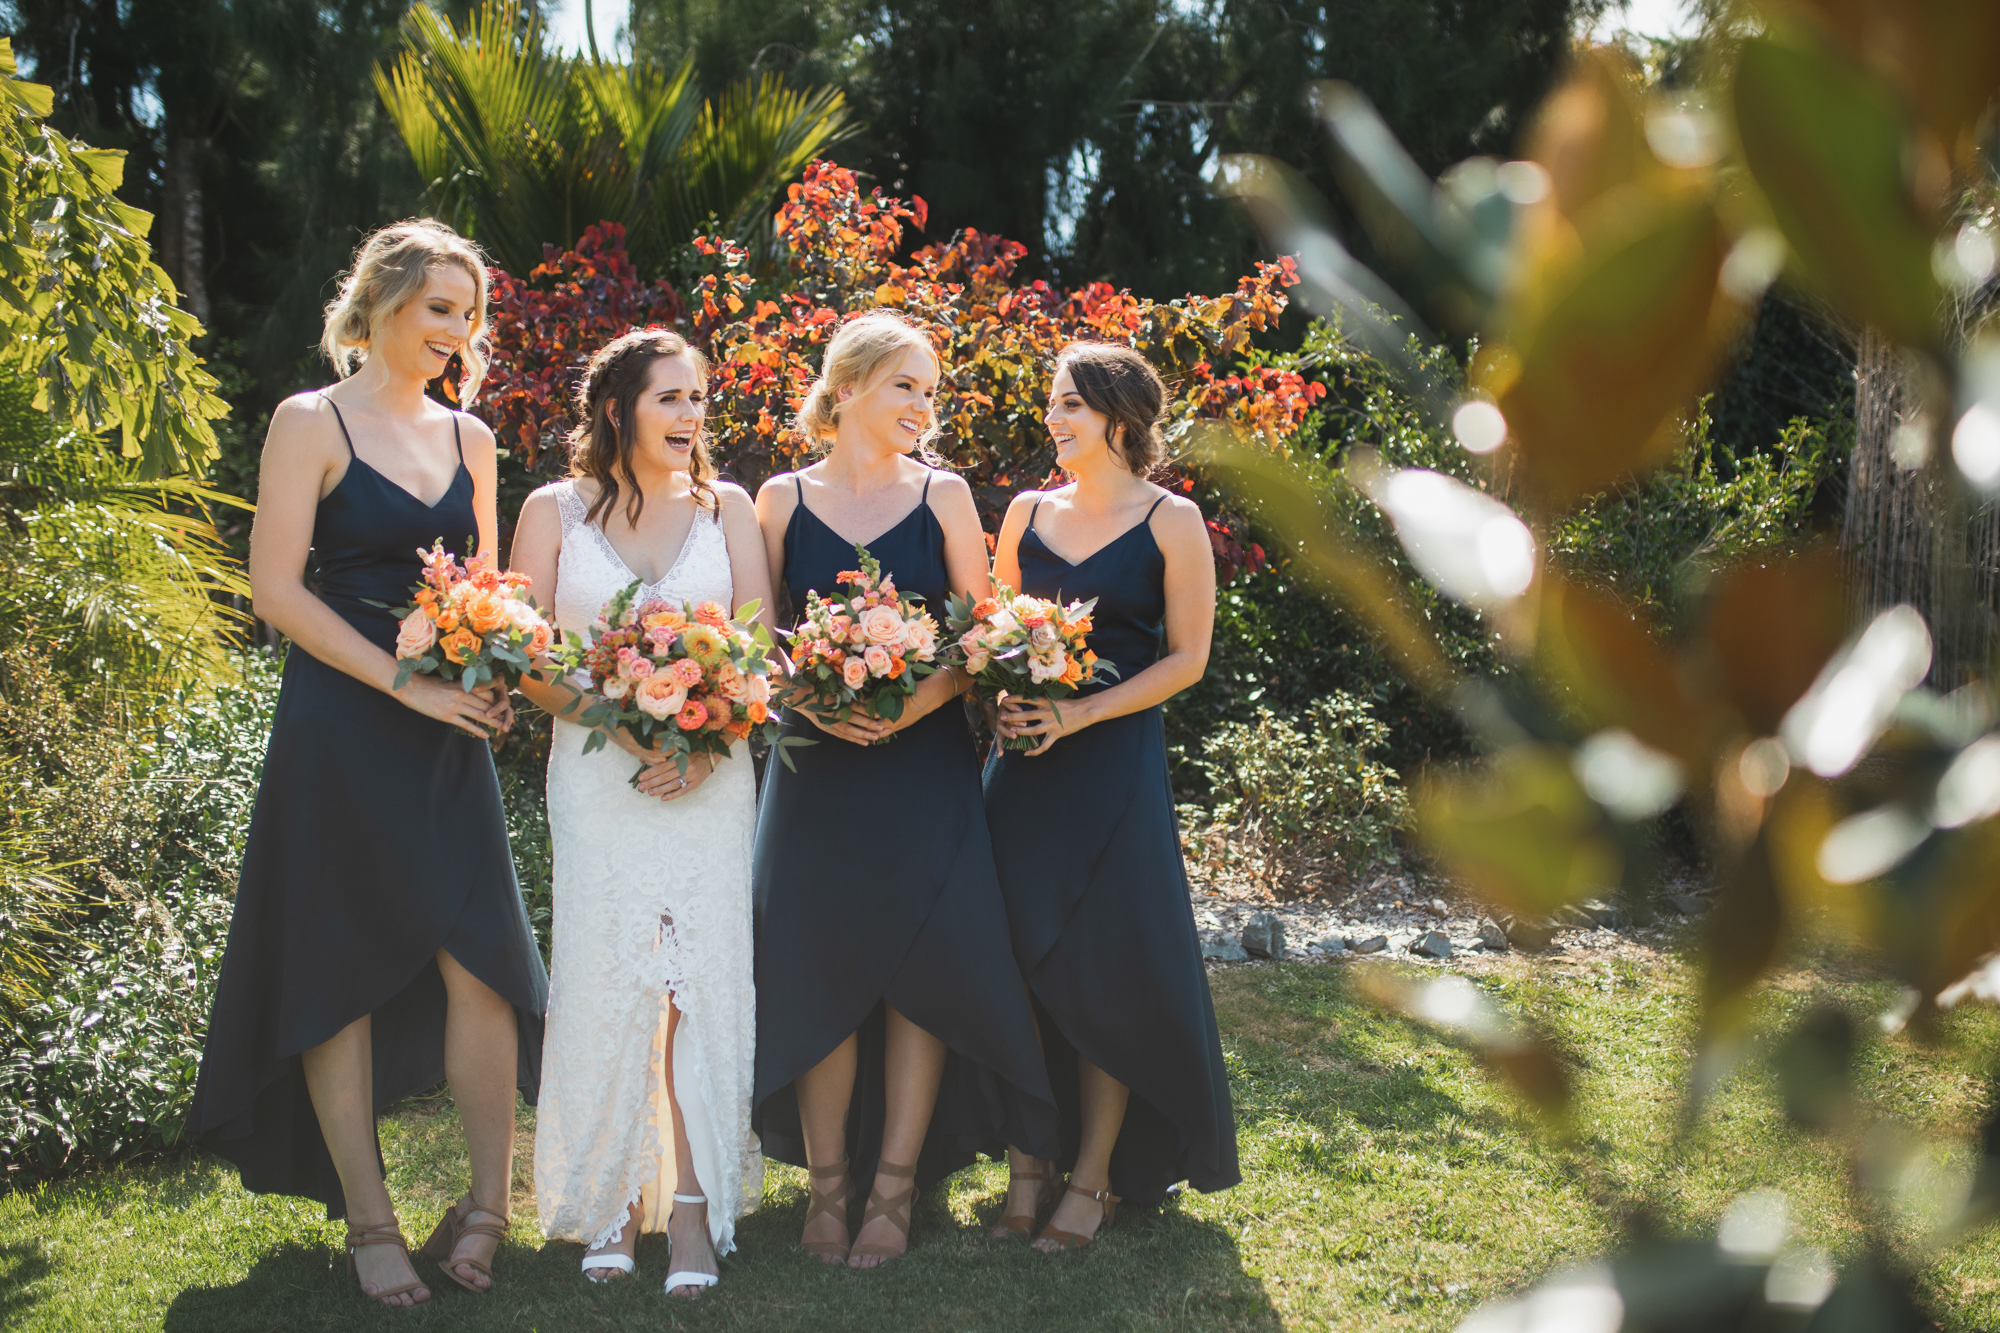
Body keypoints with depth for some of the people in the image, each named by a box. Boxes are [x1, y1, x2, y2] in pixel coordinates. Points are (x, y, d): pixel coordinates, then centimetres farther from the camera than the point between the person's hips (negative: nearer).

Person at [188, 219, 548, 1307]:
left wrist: (494, 676, 0)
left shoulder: (467, 435, 13)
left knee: (481, 957, -2)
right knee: (341, 969, 2)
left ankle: (487, 1206, 10)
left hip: (450, 734, 5)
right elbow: (276, 586, -10)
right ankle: (367, 1221, 12)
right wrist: (406, 683, -15)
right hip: (340, 727, -5)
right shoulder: (312, 422, -3)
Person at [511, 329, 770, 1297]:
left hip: (711, 775, 1)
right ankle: (607, 1200, 8)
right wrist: (622, 724, -13)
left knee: (707, 978, -5)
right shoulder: (555, 512, 6)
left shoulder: (726, 509, 10)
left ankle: (694, 1205, 1)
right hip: (596, 772, -1)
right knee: (603, 977, -4)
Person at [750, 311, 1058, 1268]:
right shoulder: (783, 498, 6)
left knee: (923, 962, -3)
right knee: (818, 969, 0)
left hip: (924, 760, 0)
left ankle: (894, 1188, 9)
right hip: (817, 760, 0)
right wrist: (811, 700, -12)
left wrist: (923, 697, -13)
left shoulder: (943, 495, 6)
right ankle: (826, 1182, 14)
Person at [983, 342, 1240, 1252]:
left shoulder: (1171, 521, 0)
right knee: (1021, 962, 2)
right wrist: (1004, 696, -5)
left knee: (1108, 968, -1)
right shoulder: (1027, 513, 11)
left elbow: (1187, 658, -3)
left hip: (1114, 760, -3)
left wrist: (1080, 713, -14)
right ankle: (1028, 1166, 15)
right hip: (1023, 762, 4)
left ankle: (1093, 1179, 12)